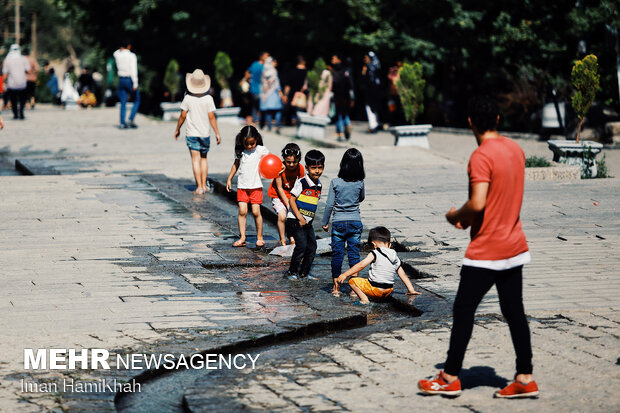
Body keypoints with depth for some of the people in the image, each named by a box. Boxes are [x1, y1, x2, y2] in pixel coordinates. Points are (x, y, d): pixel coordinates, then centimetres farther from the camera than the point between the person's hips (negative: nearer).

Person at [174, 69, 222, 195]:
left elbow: (183, 116, -2)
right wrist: (217, 133, -1)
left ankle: (199, 187, -6)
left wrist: (177, 129, 12)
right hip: (205, 133, 1)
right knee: (204, 158, 17)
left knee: (196, 159, -2)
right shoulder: (208, 98, -7)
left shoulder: (188, 98, -7)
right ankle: (204, 185, 17)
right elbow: (211, 117, -7)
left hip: (191, 133, -1)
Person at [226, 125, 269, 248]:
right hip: (242, 186, 2)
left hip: (256, 186, -2)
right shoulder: (240, 151, 2)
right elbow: (236, 164, 16)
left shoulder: (261, 150, -6)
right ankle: (242, 238, 1)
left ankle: (259, 237, 10)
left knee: (256, 212, -3)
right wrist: (229, 179, 17)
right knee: (242, 211, -4)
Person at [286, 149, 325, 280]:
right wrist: (300, 218, -18)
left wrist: (311, 218, 13)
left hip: (307, 222, 8)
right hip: (295, 220, -8)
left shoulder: (319, 186, 9)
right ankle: (292, 272, -1)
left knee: (312, 246, 7)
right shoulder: (302, 183, -14)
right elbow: (292, 200, -14)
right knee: (302, 245, -14)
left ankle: (304, 272, 20)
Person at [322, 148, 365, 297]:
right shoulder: (360, 183, -4)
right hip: (355, 222, 1)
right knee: (354, 254, 7)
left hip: (338, 223, -1)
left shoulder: (335, 182, -9)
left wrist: (325, 222, 4)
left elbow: (329, 205, -6)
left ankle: (336, 287, 7)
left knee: (337, 255, 5)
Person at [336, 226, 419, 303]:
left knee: (352, 281, 1)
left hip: (375, 289, -8)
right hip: (388, 291, 8)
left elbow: (361, 265, -14)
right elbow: (403, 275, 14)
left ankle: (364, 298, -15)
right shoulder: (395, 258, 10)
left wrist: (345, 275, -11)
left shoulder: (375, 254, -8)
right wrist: (411, 290, 21)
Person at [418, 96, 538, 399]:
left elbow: (477, 204, -27)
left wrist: (456, 216, -6)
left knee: (463, 311, 3)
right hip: (515, 246, 8)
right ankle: (525, 379, 10)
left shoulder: (481, 157, -19)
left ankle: (450, 378, 10)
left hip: (485, 252, -8)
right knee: (514, 311, 10)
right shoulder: (516, 150, 7)